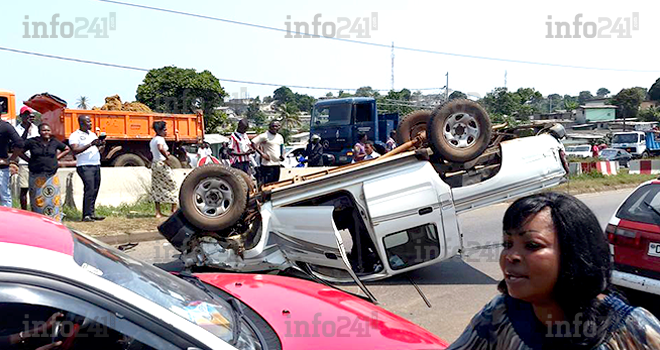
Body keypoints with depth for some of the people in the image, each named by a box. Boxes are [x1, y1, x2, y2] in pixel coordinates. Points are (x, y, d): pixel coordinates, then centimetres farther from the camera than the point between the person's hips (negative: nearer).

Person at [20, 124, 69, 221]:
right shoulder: (32, 142, 1)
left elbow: (67, 149, 20)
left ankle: (55, 220, 2)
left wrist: (57, 157, 9)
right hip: (36, 176, -1)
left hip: (52, 176, 1)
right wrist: (29, 160, 1)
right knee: (37, 199, 1)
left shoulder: (54, 142, 7)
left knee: (53, 198, -2)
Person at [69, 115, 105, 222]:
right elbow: (75, 151, -15)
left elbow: (98, 150, 24)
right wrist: (90, 145, -20)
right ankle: (86, 215, -12)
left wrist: (102, 146, 2)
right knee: (89, 189, -15)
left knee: (95, 190, 6)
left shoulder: (93, 134, 20)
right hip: (85, 166, -7)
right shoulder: (75, 136, -2)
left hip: (96, 165, 7)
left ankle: (92, 212, 13)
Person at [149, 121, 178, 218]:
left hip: (154, 163, 8)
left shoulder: (152, 141, 15)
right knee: (172, 185, 4)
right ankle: (174, 209, 8)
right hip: (162, 163, -8)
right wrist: (167, 157, -22)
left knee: (157, 188, 9)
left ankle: (158, 212, 8)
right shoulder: (160, 139, -12)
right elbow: (160, 148, -33)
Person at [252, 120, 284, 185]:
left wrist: (282, 156, 4)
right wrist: (262, 154, -18)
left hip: (277, 165, 7)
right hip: (267, 165, -7)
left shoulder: (280, 137, 14)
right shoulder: (264, 136, -8)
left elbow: (282, 148, 25)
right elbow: (253, 143, -13)